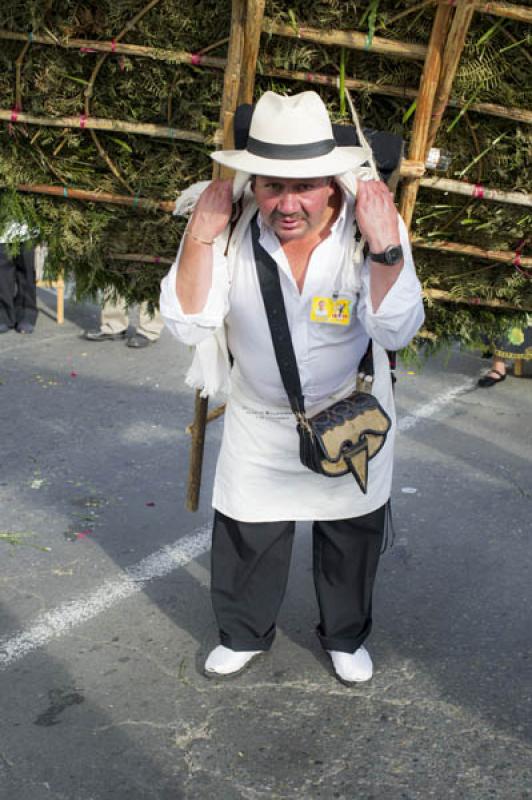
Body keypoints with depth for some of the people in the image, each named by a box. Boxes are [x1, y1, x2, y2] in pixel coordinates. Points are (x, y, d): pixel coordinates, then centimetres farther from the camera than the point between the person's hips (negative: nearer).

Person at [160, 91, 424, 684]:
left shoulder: (373, 223, -22)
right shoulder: (231, 226, -20)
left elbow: (397, 331, -25)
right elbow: (189, 325, -20)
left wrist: (385, 250, -37)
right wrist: (201, 236, -31)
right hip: (258, 424, 0)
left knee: (350, 540, 19)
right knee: (245, 539, 14)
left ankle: (345, 638, 47)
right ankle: (245, 635, 44)